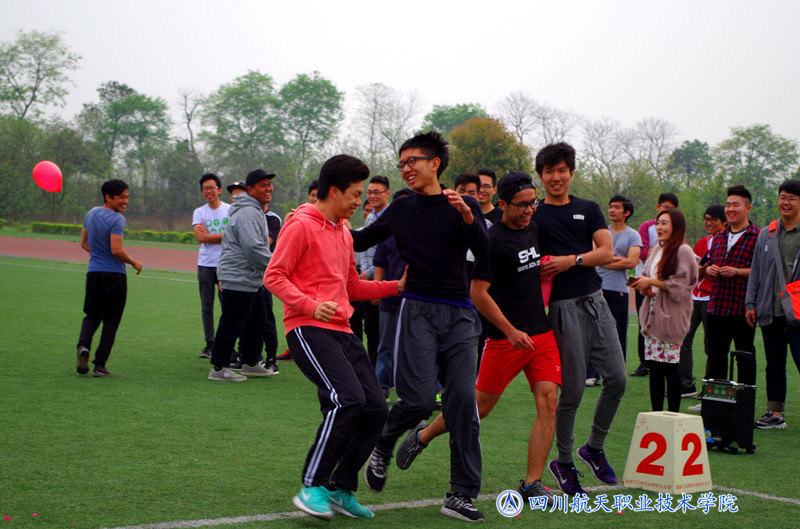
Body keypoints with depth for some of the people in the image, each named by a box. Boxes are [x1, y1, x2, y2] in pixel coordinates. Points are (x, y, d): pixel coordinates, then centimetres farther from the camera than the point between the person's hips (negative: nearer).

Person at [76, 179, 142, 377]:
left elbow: (84, 243, 18)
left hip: (93, 272, 6)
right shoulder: (116, 219, -15)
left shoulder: (91, 214, 10)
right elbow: (117, 250, -22)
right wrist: (134, 263, -6)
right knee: (110, 320, 3)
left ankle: (83, 345, -12)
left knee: (92, 315, 16)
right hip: (114, 274, -6)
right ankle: (99, 365, 0)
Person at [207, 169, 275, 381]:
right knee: (231, 324, -5)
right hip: (238, 280, -11)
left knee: (257, 320, 17)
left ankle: (250, 363, 27)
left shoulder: (256, 212, 18)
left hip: (250, 280, 11)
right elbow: (253, 248, -26)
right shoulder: (248, 213, -18)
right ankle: (218, 368, 2)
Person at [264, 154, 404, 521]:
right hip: (308, 329, -8)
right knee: (348, 399, -25)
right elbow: (274, 276, -9)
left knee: (375, 409, -1)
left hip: (341, 331, 8)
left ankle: (341, 489, 12)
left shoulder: (344, 232, 21)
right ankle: (312, 487, -15)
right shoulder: (301, 225, -4)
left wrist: (398, 286, 18)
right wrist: (310, 305, -21)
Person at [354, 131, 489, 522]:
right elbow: (360, 240, 23)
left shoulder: (464, 206, 8)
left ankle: (461, 494, -2)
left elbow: (483, 249, -7)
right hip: (418, 310, 0)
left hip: (458, 313, 0)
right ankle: (383, 446, 18)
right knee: (418, 399, -14)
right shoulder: (401, 209, 13)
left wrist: (466, 215, -23)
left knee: (462, 399, -8)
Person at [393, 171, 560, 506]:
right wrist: (511, 331, -16)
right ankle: (422, 436, 26)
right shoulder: (493, 240, -13)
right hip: (506, 337, -6)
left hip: (542, 333, 6)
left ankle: (531, 483, -1)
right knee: (480, 404, 2)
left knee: (548, 402, -6)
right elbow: (478, 294, -15)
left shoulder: (534, 229, 10)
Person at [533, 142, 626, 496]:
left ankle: (594, 448, 20)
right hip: (564, 307, -4)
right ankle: (563, 463, 13)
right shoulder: (533, 215, 4)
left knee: (617, 378, -1)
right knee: (573, 389, -4)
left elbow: (606, 252, 4)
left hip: (595, 300, 4)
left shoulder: (589, 210, 14)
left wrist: (571, 260, -9)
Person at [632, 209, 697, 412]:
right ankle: (656, 415, 11)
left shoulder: (683, 251, -8)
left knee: (669, 368, -6)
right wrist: (642, 285, 1)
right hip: (652, 315, 7)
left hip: (670, 317, -7)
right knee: (654, 368, 6)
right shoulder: (656, 250, 17)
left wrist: (651, 282, -12)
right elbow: (646, 275, 23)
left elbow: (679, 286, -14)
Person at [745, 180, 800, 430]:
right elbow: (756, 271, 16)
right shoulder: (767, 234, 13)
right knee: (774, 364, 9)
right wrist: (751, 303, 10)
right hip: (771, 311, 4)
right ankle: (775, 413, 15)